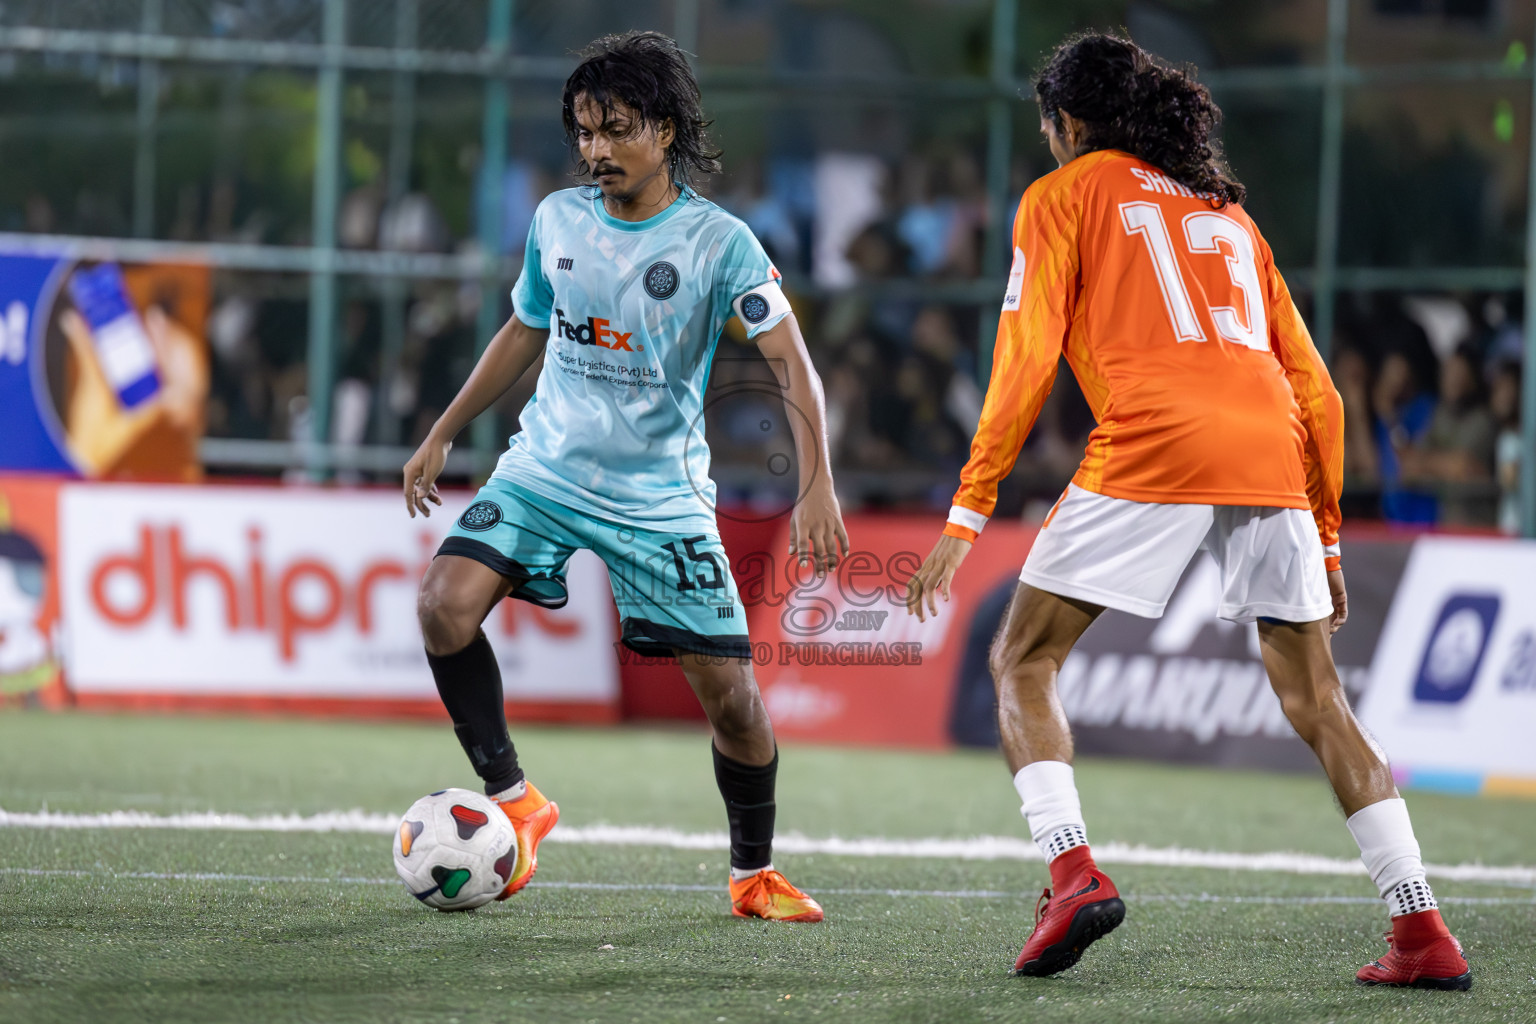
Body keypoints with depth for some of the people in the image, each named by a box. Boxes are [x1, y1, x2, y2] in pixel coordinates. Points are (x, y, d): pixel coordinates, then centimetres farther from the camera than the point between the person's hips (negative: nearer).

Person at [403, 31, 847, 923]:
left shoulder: (718, 241, -11)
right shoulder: (558, 221, 2)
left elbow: (791, 363, -15)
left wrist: (818, 488, -27)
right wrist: (443, 435, 21)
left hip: (661, 497, -3)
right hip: (544, 472, 3)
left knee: (730, 689, -5)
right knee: (445, 602, -22)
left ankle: (755, 874, 18)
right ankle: (513, 801, -6)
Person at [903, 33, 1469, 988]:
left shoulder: (1064, 195, 15)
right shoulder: (1227, 210, 29)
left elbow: (1027, 359, 3)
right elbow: (1316, 390, 24)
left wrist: (967, 514, 3)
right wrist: (1327, 538, 29)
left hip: (1149, 448, -5)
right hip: (1272, 453, 5)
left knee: (1024, 662, 7)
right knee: (1315, 697, 12)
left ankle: (1073, 871, -14)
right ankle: (1423, 930, 3)